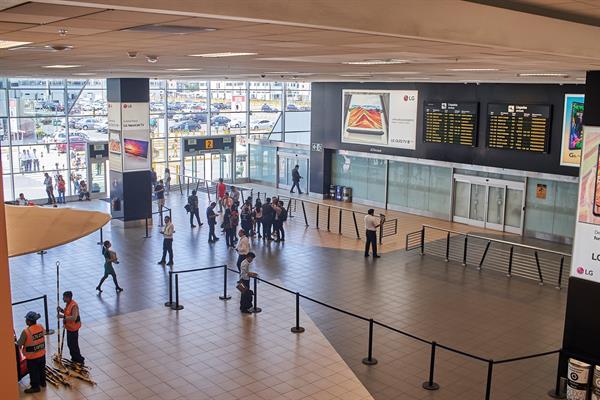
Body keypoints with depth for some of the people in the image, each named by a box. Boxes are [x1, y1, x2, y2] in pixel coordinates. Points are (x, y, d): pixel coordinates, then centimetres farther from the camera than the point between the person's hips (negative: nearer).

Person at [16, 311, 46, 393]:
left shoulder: (26, 331, -27)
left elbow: (19, 344, -16)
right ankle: (42, 382, 43)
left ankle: (35, 387, 28)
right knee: (42, 369, 25)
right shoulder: (41, 327, -9)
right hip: (42, 354, 6)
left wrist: (16, 343, 6)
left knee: (33, 372, 13)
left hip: (32, 357, -6)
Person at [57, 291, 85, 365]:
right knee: (69, 344, 20)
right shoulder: (68, 304, 4)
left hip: (73, 328, -10)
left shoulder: (74, 306, -26)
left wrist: (63, 316, -32)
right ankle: (74, 358, 34)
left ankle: (80, 360, 10)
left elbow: (74, 318, -34)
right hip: (69, 327, 10)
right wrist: (61, 310, 0)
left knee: (74, 345, -2)